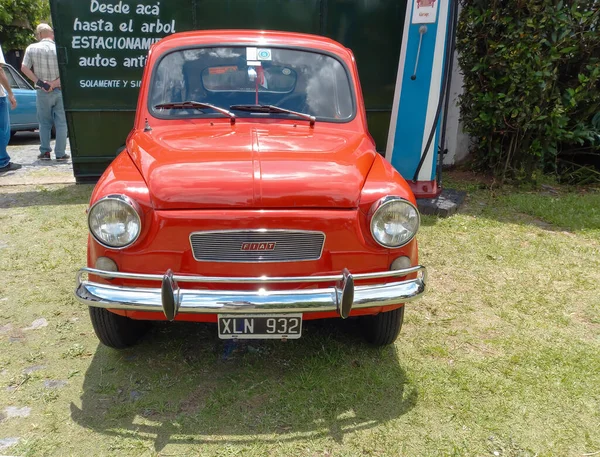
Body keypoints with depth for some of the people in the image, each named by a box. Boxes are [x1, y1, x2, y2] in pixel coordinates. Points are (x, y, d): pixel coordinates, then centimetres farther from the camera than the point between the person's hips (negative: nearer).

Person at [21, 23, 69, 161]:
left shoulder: (31, 48, 0)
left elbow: (24, 68, -3)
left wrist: (39, 81, -4)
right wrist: (55, 83, -12)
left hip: (43, 92, 1)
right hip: (60, 90, -1)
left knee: (44, 123, 11)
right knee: (61, 123, 4)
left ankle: (45, 152, 11)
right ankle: (60, 153, 2)